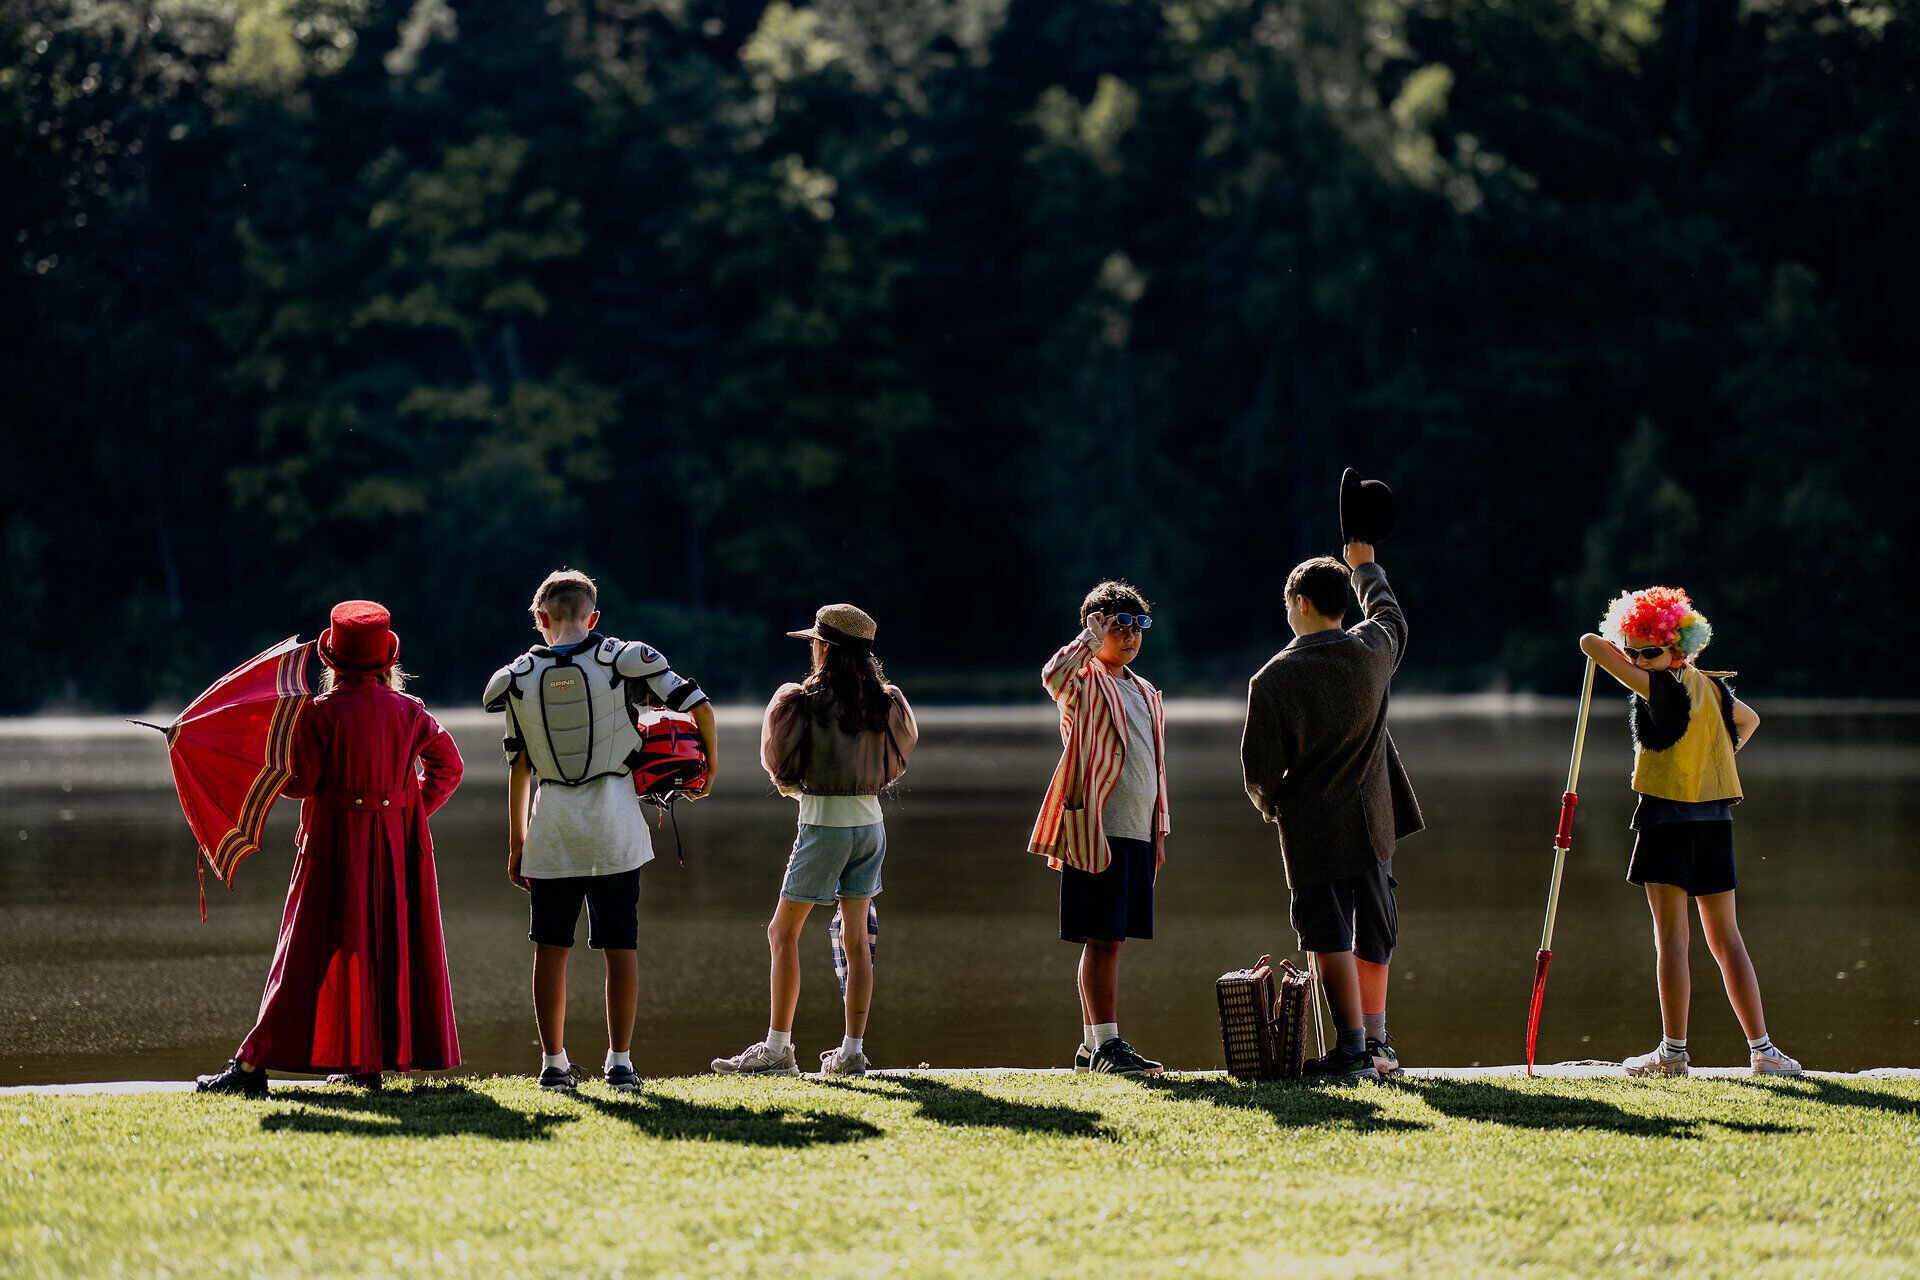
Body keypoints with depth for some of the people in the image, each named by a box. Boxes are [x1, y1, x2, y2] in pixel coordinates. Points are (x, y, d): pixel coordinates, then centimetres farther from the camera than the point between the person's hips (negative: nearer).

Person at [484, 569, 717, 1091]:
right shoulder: (622, 660, -2)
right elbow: (698, 705, -4)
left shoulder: (519, 678, 2)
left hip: (551, 827, 1)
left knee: (551, 947, 9)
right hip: (614, 826, -1)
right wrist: (709, 769, 11)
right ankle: (620, 1062, 5)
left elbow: (519, 767, 5)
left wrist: (516, 842, 12)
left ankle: (554, 1062, 10)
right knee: (621, 947, 4)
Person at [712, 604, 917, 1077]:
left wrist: (791, 783, 13)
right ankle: (852, 1051, 9)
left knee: (783, 933, 3)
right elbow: (897, 760, 12)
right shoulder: (884, 701, 3)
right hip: (870, 821, 6)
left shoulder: (808, 700, -13)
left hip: (825, 823, -6)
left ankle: (777, 1049, -1)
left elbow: (779, 760, -6)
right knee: (856, 938, 10)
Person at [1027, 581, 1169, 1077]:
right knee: (1102, 939, -9)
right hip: (1097, 831, -8)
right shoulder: (1086, 683, -3)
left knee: (1111, 940, 9)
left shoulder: (1145, 693, 20)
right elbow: (1053, 675, -29)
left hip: (1137, 833, 8)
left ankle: (1092, 1046, 12)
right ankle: (1104, 1043, -9)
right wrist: (1091, 638, -16)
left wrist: (1159, 833, 20)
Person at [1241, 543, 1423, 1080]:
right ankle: (1376, 1042, 21)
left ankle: (1352, 1048, -10)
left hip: (1311, 829, -5)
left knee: (1330, 937, -4)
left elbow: (1258, 769, -9)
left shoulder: (1273, 679, -13)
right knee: (1373, 934, 14)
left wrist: (1271, 806, 12)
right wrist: (1366, 567, 42)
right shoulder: (1372, 651, -1)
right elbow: (1389, 615, 25)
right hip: (1372, 823, 5)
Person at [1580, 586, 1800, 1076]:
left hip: (1668, 818, -7)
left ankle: (1674, 1052, -3)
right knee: (1726, 939, 8)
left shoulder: (1660, 687, -11)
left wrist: (1608, 647, 8)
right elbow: (1748, 720, 32)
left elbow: (1590, 644, -13)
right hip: (1715, 817, 7)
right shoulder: (1710, 687, 11)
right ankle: (1762, 1049, 5)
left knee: (1671, 939, -3)